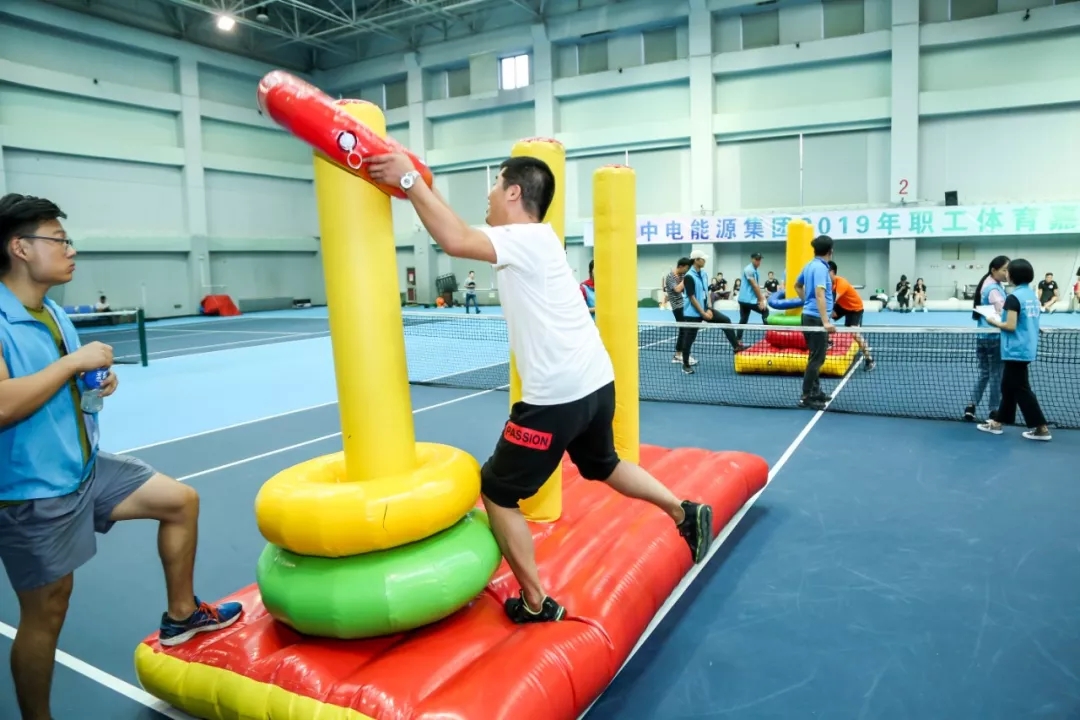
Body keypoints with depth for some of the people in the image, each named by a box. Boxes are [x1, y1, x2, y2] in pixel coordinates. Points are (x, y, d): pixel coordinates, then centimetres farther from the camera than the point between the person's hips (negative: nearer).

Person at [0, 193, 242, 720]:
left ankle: (180, 615, 27)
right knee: (46, 610, 5)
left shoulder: (54, 314, 7)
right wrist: (73, 362, -23)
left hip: (85, 466, 8)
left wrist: (95, 388, -1)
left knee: (181, 501, 11)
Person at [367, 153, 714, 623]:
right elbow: (464, 233, 19)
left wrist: (410, 180, -21)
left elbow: (456, 241, -29)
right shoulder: (534, 239, 15)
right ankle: (686, 514, 41)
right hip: (595, 383, 10)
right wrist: (424, 189, 15)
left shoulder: (526, 240, -15)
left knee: (497, 493, 5)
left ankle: (536, 606, 14)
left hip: (557, 396, -10)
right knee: (604, 466, 34)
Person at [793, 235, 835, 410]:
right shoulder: (821, 267, -16)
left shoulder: (810, 265, 11)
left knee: (815, 357, 17)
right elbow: (819, 294, -27)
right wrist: (825, 321, -33)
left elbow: (797, 285, 27)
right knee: (816, 359, -5)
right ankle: (806, 397, -2)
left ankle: (815, 392, 24)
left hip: (809, 315, 10)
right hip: (816, 318, -10)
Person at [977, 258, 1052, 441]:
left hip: (1016, 350, -9)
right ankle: (998, 422, 23)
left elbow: (1011, 326, -20)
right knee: (1008, 387, 15)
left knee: (1021, 389, -2)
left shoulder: (1014, 297, -16)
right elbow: (1026, 322, 15)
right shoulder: (1033, 295, 9)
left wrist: (994, 322, -3)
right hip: (1026, 348, 9)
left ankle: (1041, 428, 1)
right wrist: (1002, 320, 16)